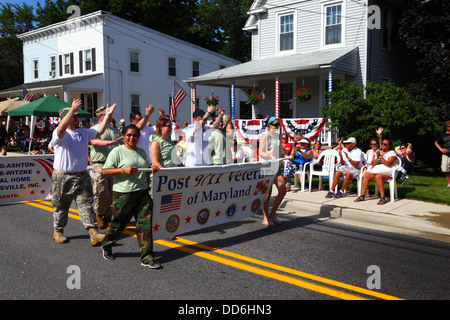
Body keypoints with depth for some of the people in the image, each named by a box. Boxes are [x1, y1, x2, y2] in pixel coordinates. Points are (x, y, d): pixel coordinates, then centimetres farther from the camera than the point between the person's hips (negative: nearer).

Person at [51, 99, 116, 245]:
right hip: (62, 177, -4)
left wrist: (107, 115, 8)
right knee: (60, 207, 12)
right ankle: (58, 232, 31)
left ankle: (94, 234, -10)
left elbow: (99, 131, 15)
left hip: (82, 177, 4)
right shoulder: (59, 133, -8)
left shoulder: (84, 133, 12)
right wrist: (73, 109, -37)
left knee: (86, 205, -4)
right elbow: (61, 129, -31)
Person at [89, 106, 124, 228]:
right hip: (100, 164, -5)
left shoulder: (115, 130, 20)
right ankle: (98, 215, 16)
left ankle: (108, 217, 15)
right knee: (102, 193, -7)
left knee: (112, 193, 4)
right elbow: (95, 141, -17)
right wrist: (112, 142, -28)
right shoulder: (94, 129, 3)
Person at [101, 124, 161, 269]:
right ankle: (106, 246, 37)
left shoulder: (142, 152, 15)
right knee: (119, 224, 8)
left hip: (142, 192, 5)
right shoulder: (118, 151, -4)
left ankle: (147, 258, 3)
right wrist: (123, 170, -19)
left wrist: (152, 168, 6)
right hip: (124, 194, -5)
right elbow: (105, 171, -8)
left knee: (145, 223, -2)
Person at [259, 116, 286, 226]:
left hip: (276, 166, 7)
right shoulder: (265, 135, -4)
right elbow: (261, 152, -12)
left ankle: (272, 214, 16)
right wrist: (271, 156, -27)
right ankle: (266, 218, 7)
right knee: (267, 192, -3)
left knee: (282, 190, 3)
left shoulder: (277, 135, 17)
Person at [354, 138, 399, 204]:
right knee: (365, 175, -25)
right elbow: (372, 164, 13)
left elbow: (388, 164, -9)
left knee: (378, 176, -38)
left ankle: (383, 198, -36)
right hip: (375, 170, 5)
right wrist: (377, 158, -3)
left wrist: (381, 157, -12)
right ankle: (362, 196, -25)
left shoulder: (392, 153, 7)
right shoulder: (378, 152, 23)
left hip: (386, 172, -5)